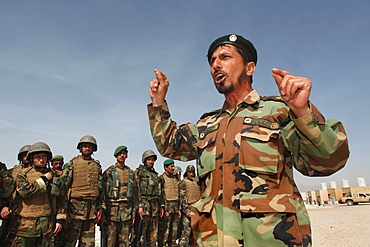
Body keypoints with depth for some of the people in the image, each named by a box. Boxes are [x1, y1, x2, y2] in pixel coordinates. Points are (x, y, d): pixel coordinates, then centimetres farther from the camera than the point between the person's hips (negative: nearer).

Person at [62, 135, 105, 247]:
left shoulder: (97, 166, 12)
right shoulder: (71, 164, 1)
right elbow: (63, 187, -3)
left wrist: (100, 208, 8)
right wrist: (64, 210, -8)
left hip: (92, 209, 4)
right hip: (75, 207, -3)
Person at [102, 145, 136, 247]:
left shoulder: (131, 173, 13)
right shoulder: (109, 171, 2)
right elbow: (103, 191, -1)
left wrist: (133, 212, 11)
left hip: (127, 210, 4)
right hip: (113, 209, -3)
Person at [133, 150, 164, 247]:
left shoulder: (155, 174, 20)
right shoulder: (138, 172, 0)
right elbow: (136, 190, -9)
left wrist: (161, 206, 15)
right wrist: (139, 206, -17)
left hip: (155, 207, 7)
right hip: (144, 205, -6)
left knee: (153, 235, 9)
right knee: (141, 235, -7)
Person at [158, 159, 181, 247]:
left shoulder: (175, 178, 16)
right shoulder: (161, 178, -5)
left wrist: (179, 209, 15)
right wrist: (164, 209, -16)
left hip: (175, 208, 7)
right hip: (166, 207, -7)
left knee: (174, 230, 11)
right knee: (164, 230, -5)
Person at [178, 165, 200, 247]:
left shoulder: (195, 183, 19)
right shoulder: (183, 182, -5)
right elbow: (182, 198, -12)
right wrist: (186, 210, -17)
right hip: (187, 209, -8)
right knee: (186, 231, -12)